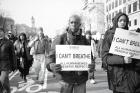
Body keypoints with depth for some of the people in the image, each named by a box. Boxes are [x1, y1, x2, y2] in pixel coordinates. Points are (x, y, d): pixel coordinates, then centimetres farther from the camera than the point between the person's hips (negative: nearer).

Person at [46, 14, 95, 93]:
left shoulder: (84, 40, 4)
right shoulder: (60, 39, -3)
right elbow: (52, 56, -3)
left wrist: (91, 66, -12)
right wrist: (51, 65, -25)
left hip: (81, 77, 2)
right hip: (65, 77, -2)